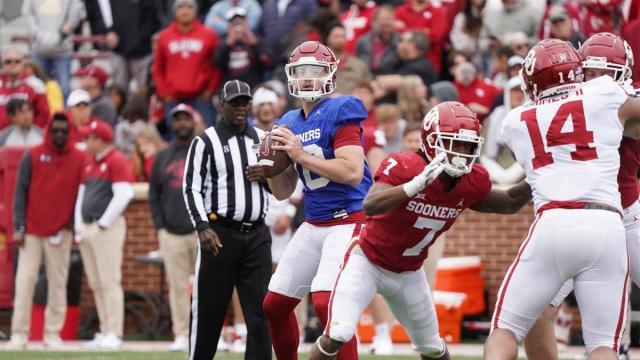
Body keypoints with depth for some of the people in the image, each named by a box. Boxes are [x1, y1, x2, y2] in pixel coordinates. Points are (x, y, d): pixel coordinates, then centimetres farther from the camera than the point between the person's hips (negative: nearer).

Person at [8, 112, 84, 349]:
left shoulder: (79, 160, 5)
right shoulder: (32, 156, 3)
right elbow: (20, 192, 3)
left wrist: (72, 224, -5)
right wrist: (18, 227, -4)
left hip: (60, 232, 1)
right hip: (31, 231, -1)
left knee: (58, 282, 1)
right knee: (25, 280, -4)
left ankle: (53, 334, 6)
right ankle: (19, 334, -3)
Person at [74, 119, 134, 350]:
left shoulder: (116, 161, -7)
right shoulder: (89, 162, 19)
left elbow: (123, 195, -15)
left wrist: (104, 223, -14)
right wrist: (79, 227, 10)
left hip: (108, 228, -8)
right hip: (87, 228, 8)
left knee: (109, 281, -11)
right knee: (95, 284, 8)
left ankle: (114, 334, -12)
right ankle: (104, 332, 12)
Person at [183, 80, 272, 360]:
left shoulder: (262, 139, 14)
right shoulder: (205, 142, -1)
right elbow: (192, 188, -6)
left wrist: (267, 175, -1)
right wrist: (203, 228, -18)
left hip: (257, 235, 4)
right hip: (220, 232, -4)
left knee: (260, 313, -1)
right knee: (208, 310, 0)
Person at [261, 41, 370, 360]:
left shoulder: (340, 112, -11)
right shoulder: (289, 123, 12)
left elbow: (353, 172, -23)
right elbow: (283, 192, 16)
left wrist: (301, 155, -21)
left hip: (348, 221, -8)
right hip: (313, 225, 8)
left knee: (326, 303, -24)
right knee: (275, 304, 10)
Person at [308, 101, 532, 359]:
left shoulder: (473, 183, -10)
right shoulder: (404, 167, -28)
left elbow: (510, 203, 10)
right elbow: (370, 206, -43)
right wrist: (416, 185, -52)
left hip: (408, 273, 6)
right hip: (368, 261, -6)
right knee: (337, 335, -21)